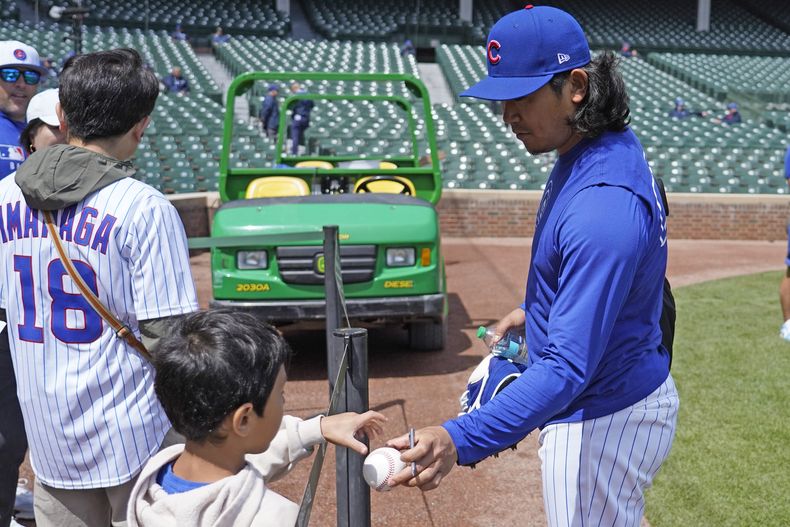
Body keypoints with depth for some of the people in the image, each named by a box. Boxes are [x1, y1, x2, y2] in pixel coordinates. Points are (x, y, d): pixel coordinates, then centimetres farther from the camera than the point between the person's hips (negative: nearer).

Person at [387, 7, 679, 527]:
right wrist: (534, 309, 22)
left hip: (602, 420, -10)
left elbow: (570, 365, -37)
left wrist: (461, 440, -45)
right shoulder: (611, 146, -1)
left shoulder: (603, 207, -33)